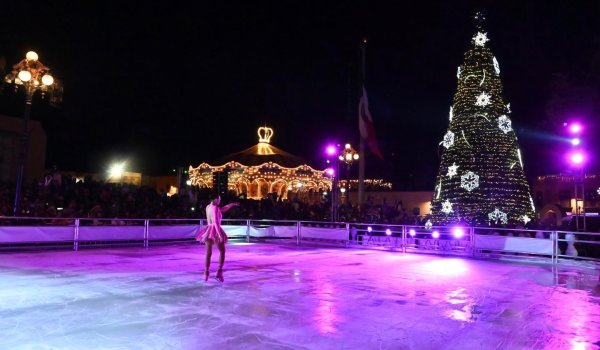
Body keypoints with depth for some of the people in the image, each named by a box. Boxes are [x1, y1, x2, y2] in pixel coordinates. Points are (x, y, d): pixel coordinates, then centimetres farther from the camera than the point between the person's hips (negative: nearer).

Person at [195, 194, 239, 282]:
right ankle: (219, 272, -2)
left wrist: (232, 204, 22)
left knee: (208, 253, 12)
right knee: (222, 251, 7)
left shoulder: (208, 207, 10)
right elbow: (216, 222, -23)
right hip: (215, 231, -7)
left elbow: (222, 209, 22)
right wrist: (220, 234, -26)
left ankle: (206, 273, 10)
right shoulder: (215, 208, -15)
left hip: (208, 230, 7)